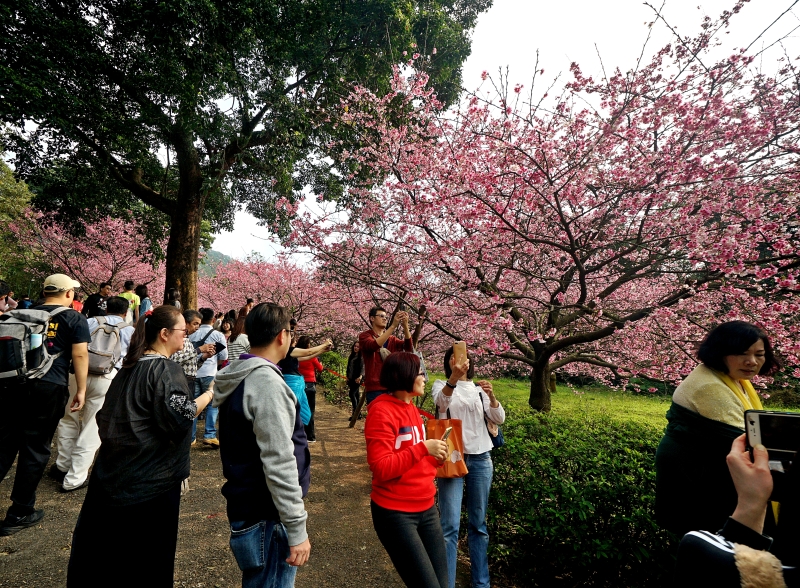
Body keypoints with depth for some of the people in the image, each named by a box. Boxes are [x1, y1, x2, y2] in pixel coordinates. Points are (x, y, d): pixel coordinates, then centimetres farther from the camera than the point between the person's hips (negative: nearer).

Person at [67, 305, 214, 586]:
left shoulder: (130, 366, 8)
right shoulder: (166, 369, -19)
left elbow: (107, 415, 17)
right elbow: (180, 417, -27)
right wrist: (210, 393, -15)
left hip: (112, 470, 8)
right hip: (151, 478, -8)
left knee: (103, 545, 22)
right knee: (147, 555, 9)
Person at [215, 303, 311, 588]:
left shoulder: (238, 377, 6)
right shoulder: (267, 383, -24)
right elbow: (279, 464, -26)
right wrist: (297, 529, -19)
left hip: (245, 508, 9)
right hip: (266, 520, -9)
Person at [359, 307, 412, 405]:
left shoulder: (391, 339, 14)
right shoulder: (364, 336, 0)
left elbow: (409, 347, -4)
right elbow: (374, 346, -23)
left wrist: (405, 326, -19)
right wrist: (393, 326, -30)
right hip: (375, 387, -5)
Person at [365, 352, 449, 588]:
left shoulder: (412, 409, 10)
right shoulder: (382, 411, -17)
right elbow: (381, 468, -22)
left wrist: (435, 457, 1)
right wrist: (423, 448, -23)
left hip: (426, 508, 8)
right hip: (395, 512, -8)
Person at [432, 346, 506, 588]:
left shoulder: (479, 389, 7)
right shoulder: (441, 385, -1)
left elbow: (499, 419, -4)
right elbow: (441, 401, -25)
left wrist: (491, 396, -24)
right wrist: (454, 378, -44)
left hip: (480, 459, 3)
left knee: (478, 524, 13)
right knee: (450, 526, -3)